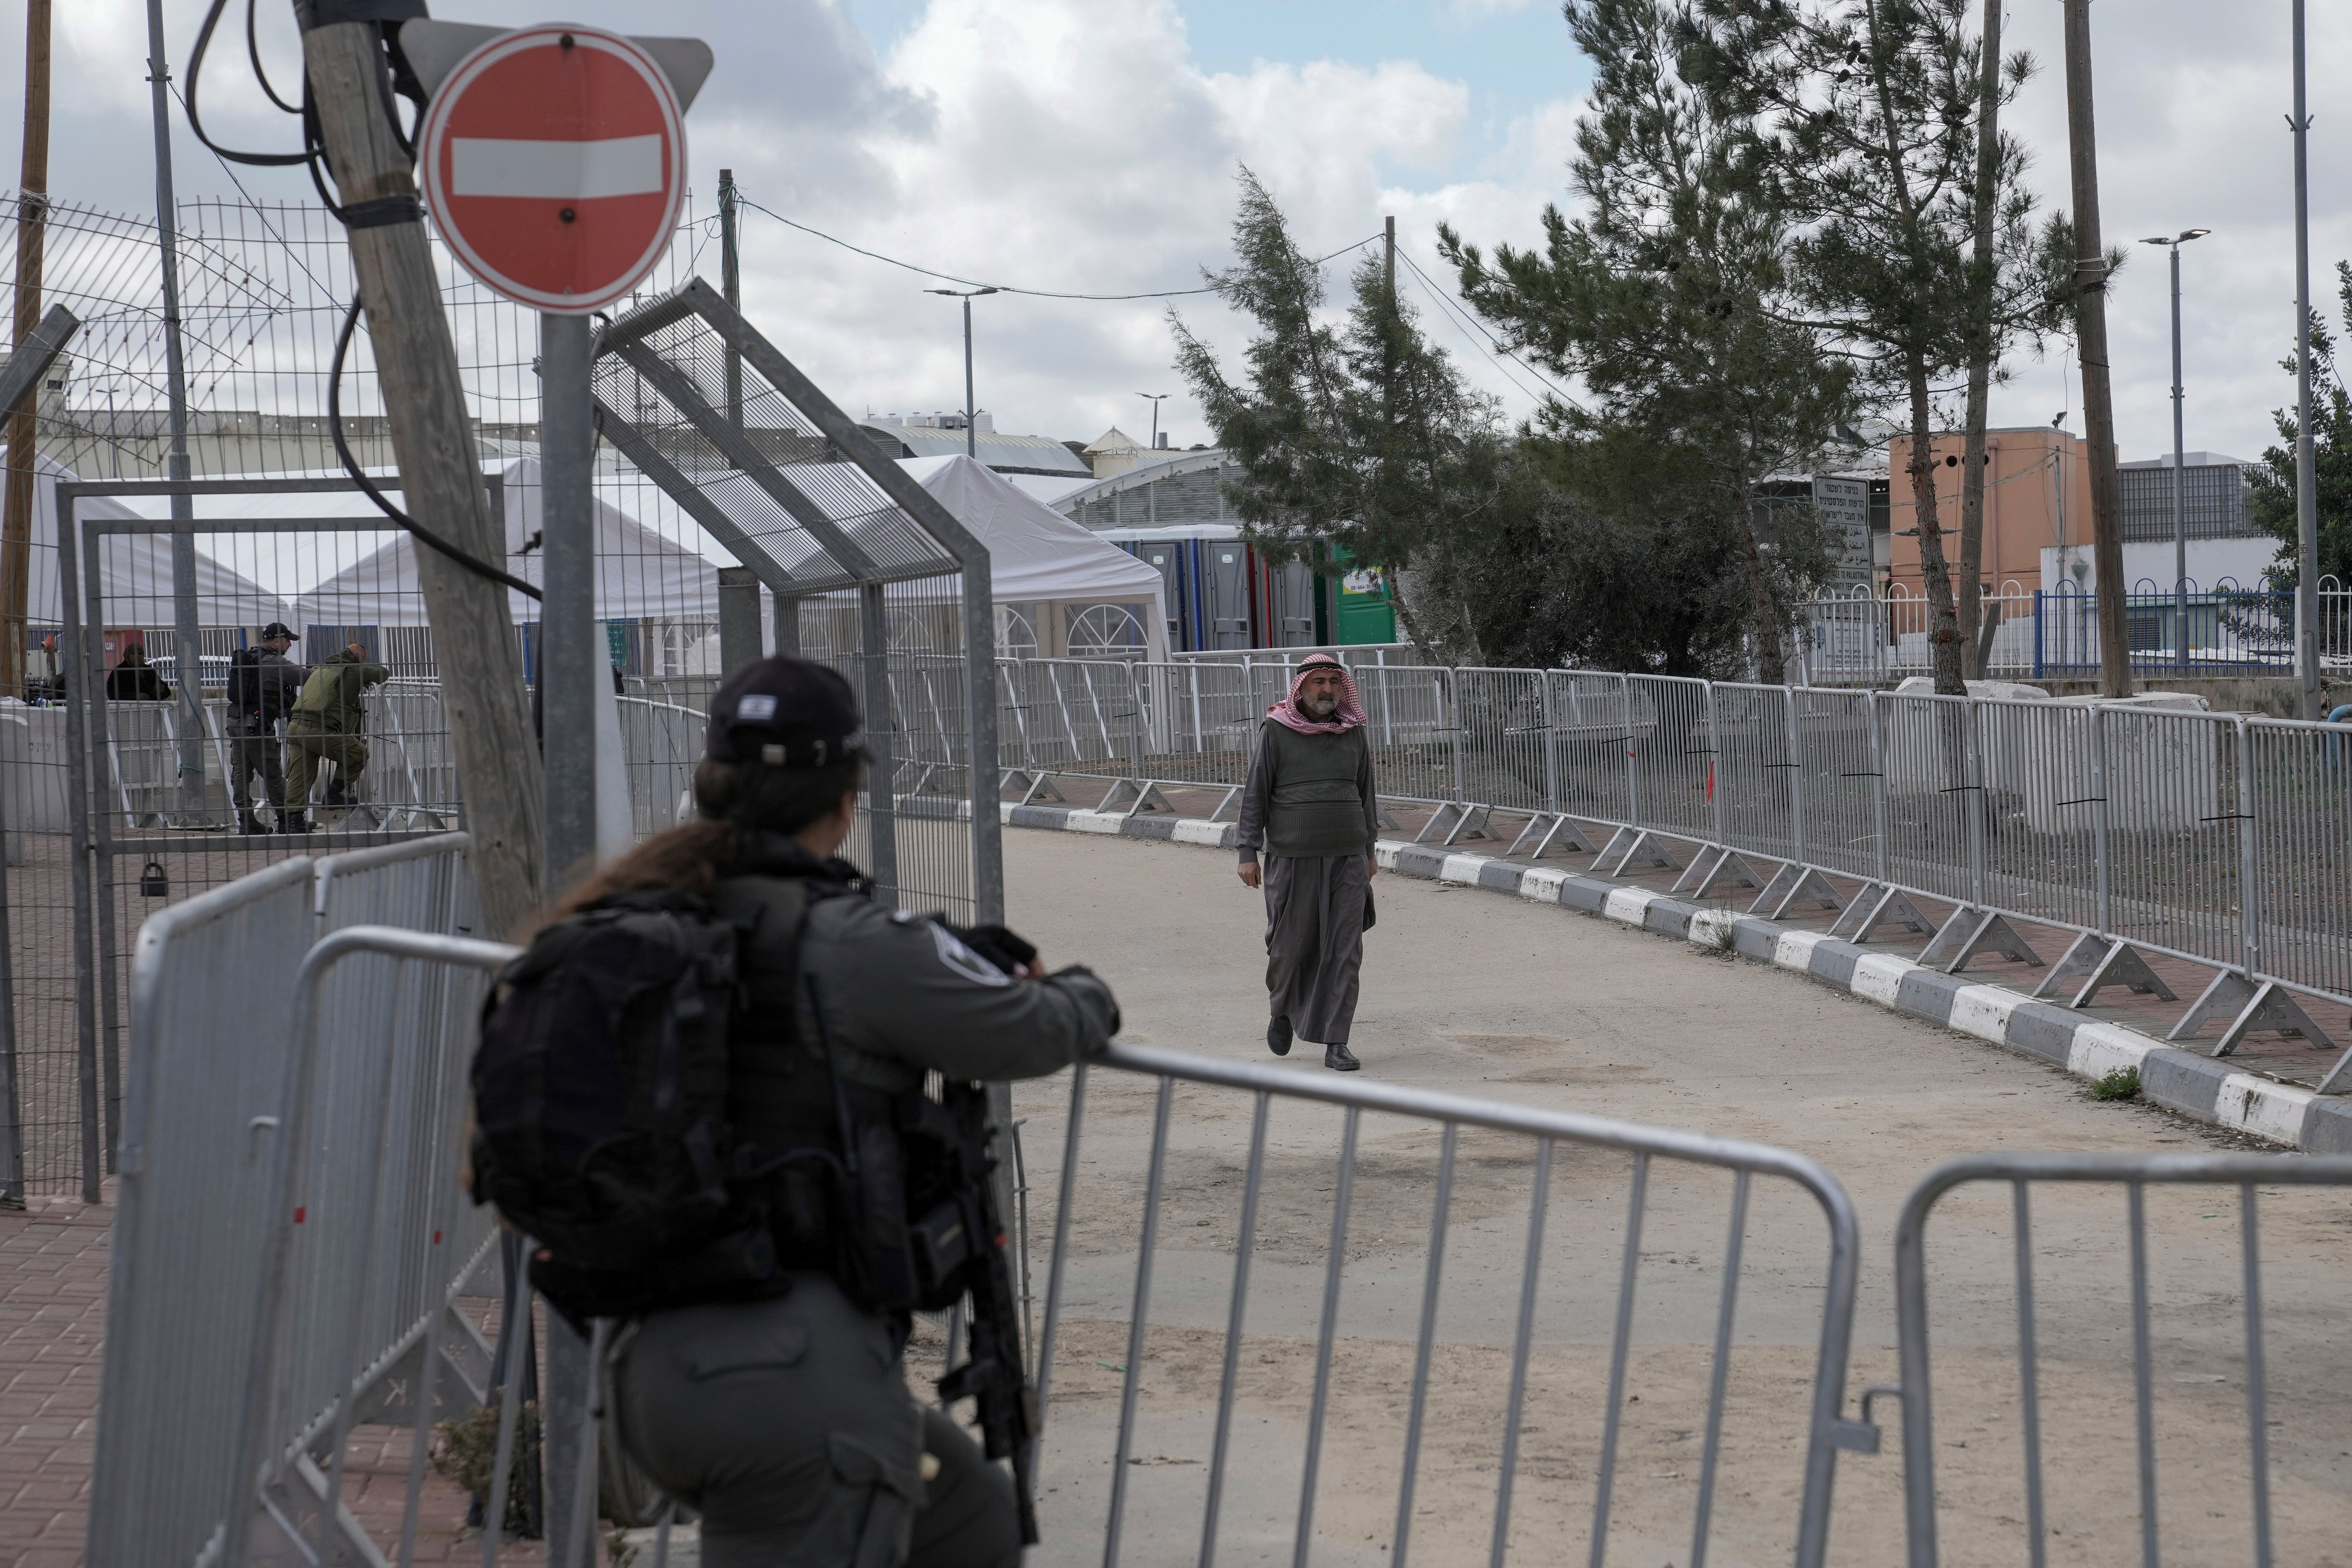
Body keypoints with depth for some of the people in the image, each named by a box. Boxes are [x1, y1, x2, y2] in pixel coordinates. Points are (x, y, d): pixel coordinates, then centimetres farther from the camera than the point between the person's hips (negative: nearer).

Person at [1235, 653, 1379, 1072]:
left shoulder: (1353, 732, 8)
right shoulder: (1276, 732, -2)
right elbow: (1255, 794, -1)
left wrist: (1369, 850, 18)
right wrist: (1249, 852, -5)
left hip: (1347, 857, 3)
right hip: (1292, 857, -3)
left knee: (1345, 951, -3)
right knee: (1290, 942, 3)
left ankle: (1335, 1043, 0)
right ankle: (1282, 1010, 33)